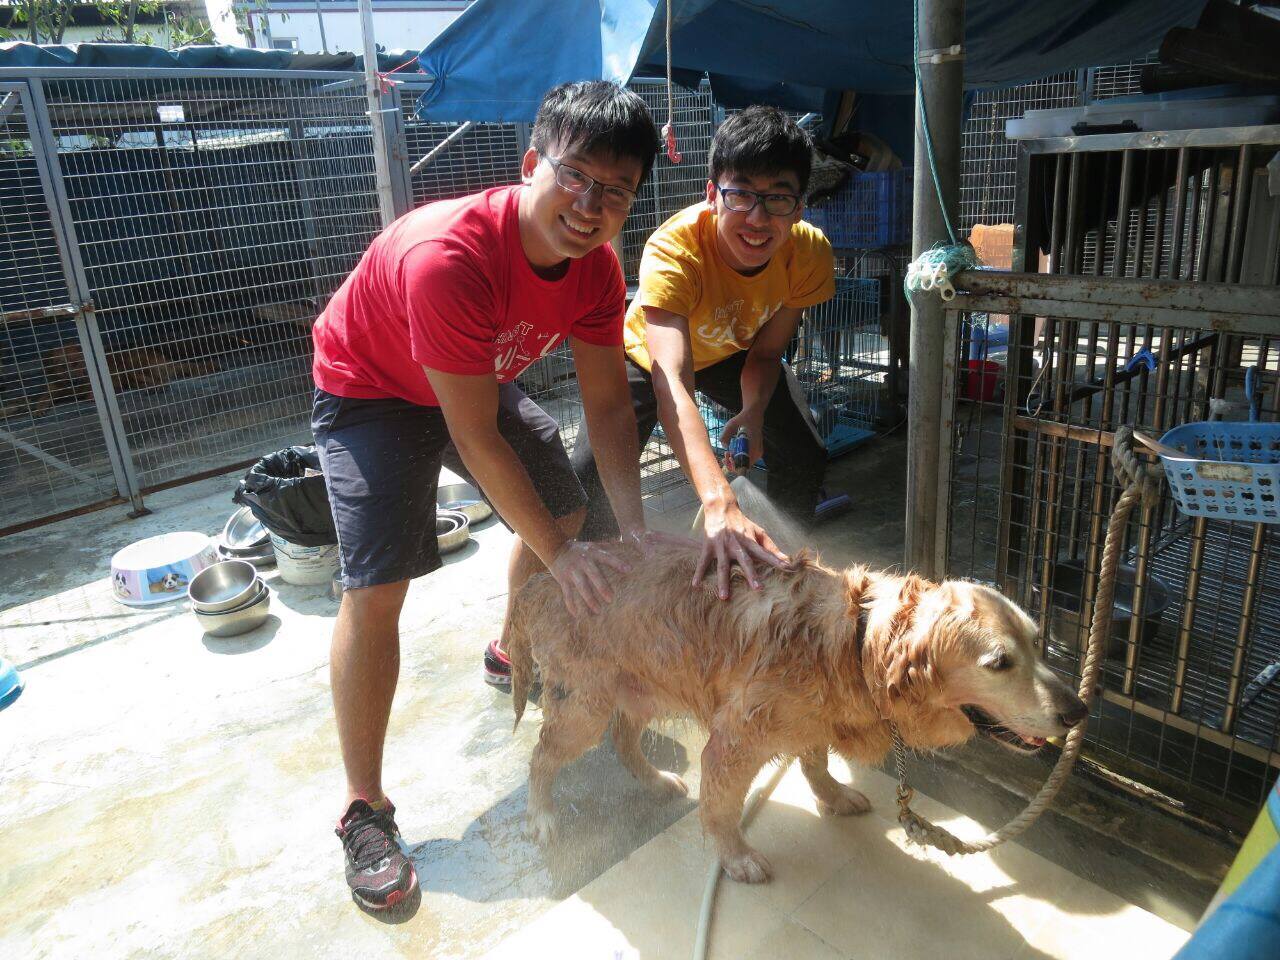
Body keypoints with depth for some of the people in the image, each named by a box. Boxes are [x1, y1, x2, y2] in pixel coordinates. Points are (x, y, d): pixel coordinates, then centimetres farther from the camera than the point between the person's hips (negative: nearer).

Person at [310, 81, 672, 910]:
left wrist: (635, 526, -24)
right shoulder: (448, 258, -40)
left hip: (482, 380, 7)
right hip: (370, 388, -7)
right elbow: (475, 438, -35)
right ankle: (365, 810, -3)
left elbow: (609, 403, -13)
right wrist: (561, 555, -30)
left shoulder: (596, 266, -17)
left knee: (566, 510, 12)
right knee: (377, 585, -18)